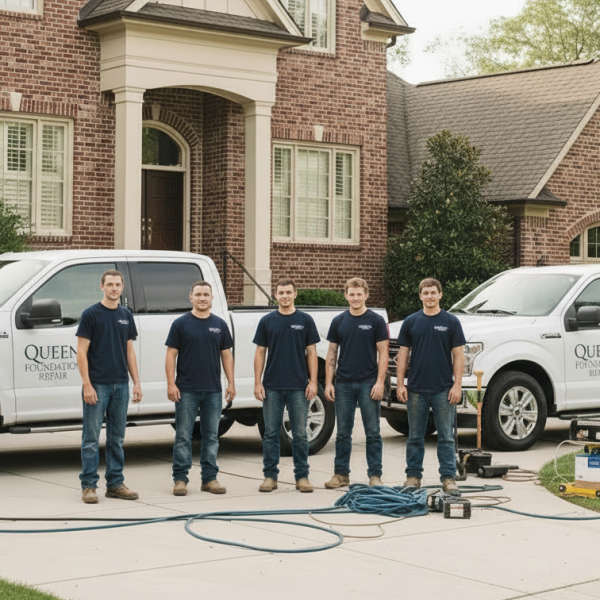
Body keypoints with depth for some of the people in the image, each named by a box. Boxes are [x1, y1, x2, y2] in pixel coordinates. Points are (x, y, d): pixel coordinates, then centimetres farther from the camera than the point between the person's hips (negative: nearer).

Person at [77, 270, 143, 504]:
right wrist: (87, 385, -15)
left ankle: (115, 483, 17)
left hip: (121, 385, 5)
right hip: (97, 385, -5)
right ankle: (89, 486, 4)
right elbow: (82, 352, -8)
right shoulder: (91, 314, -5)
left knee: (117, 438, 10)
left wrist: (136, 382, 8)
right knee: (91, 438, -1)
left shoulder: (126, 315, 11)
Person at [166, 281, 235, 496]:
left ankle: (210, 478, 14)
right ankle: (180, 479, 6)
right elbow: (171, 355, -1)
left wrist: (231, 383, 4)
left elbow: (226, 355, 12)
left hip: (213, 390, 3)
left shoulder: (219, 324, 9)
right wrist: (171, 384, -9)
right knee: (183, 436, 0)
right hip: (187, 390, -3)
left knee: (211, 436, 7)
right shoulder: (181, 323, 0)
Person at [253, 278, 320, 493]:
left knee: (300, 434, 2)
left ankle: (302, 476, 10)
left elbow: (311, 352, 3)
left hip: (298, 387, -1)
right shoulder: (267, 321, 5)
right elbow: (260, 353, 6)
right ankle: (270, 476, 11)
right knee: (271, 433, 4)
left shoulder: (305, 320, 4)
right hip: (272, 387, 1)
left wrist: (313, 381, -5)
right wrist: (257, 383, -2)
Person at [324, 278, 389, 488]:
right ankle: (341, 473, 16)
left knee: (373, 432, 0)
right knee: (343, 432, 7)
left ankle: (375, 475, 7)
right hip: (343, 384, 3)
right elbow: (332, 354, 9)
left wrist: (380, 382, -12)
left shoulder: (376, 321, -1)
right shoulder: (339, 321, 7)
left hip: (368, 384, -3)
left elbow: (383, 354, -3)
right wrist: (328, 382, 1)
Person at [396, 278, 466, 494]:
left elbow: (458, 355, 0)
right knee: (415, 436, 8)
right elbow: (403, 354, 6)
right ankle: (413, 475, 16)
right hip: (416, 389, 2)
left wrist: (457, 385, -8)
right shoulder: (411, 322, 6)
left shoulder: (451, 322, 2)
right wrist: (400, 384, -1)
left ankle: (448, 477, 5)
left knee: (446, 436, 0)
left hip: (443, 389, -2)